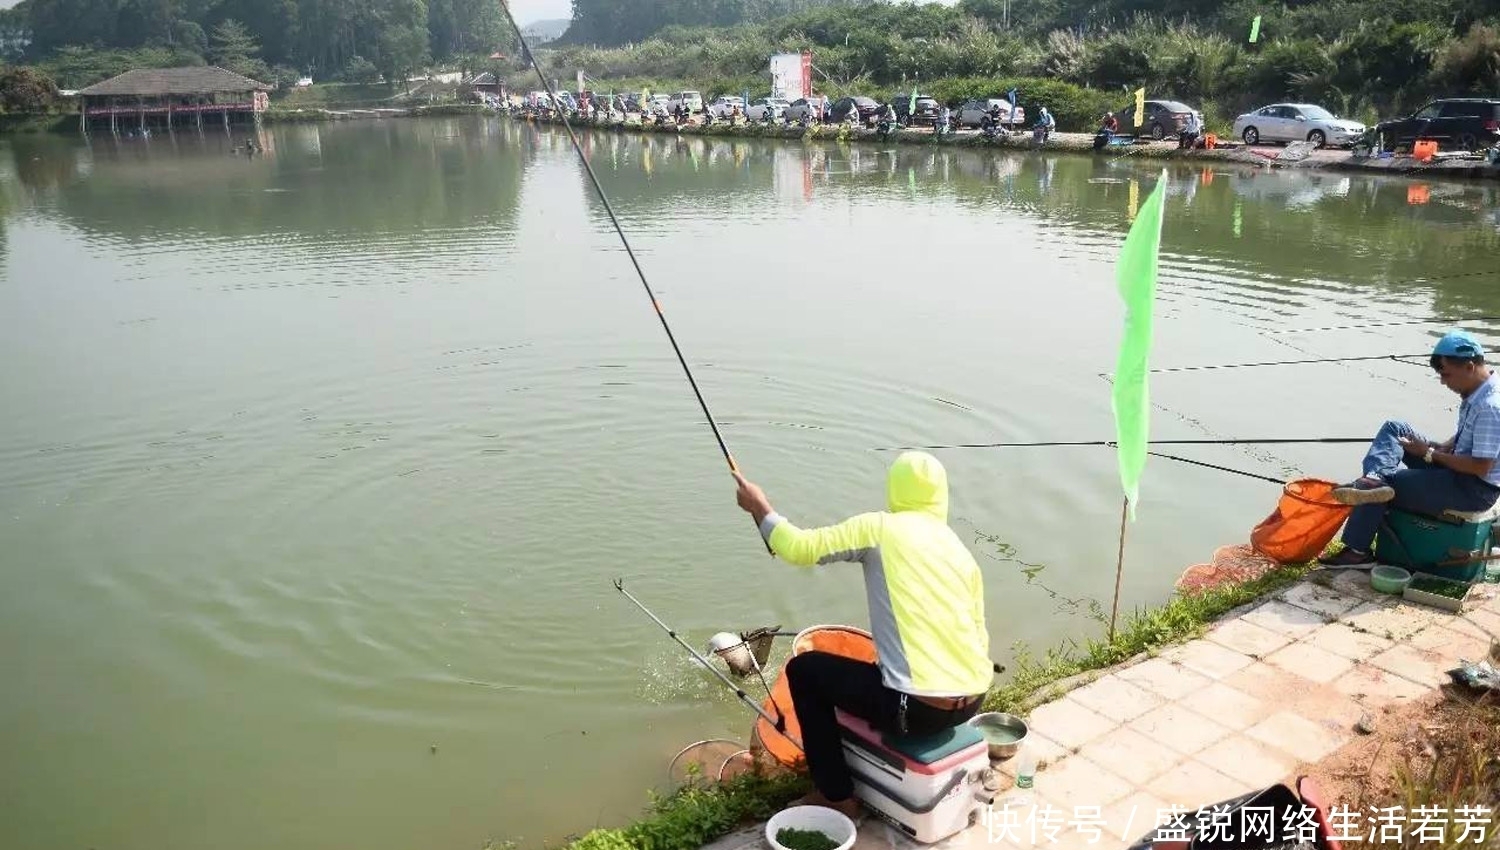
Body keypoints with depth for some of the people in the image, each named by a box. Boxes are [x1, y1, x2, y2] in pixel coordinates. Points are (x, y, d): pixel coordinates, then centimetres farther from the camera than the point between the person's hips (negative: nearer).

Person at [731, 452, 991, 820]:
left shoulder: (880, 528, -2)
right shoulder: (963, 553, 13)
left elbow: (801, 549, -5)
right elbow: (979, 638, 13)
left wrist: (760, 507, 11)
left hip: (918, 707, -7)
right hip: (971, 702, 7)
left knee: (804, 668, 15)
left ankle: (837, 797, 20)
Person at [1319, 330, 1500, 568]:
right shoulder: (1477, 394, 4)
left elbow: (1480, 466, -27)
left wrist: (1429, 453, -17)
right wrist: (1441, 447, -2)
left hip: (1475, 489, -10)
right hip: (1455, 469, 10)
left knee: (1388, 485, -11)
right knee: (1394, 430, 4)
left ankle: (1357, 551, -2)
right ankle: (1374, 478, -22)